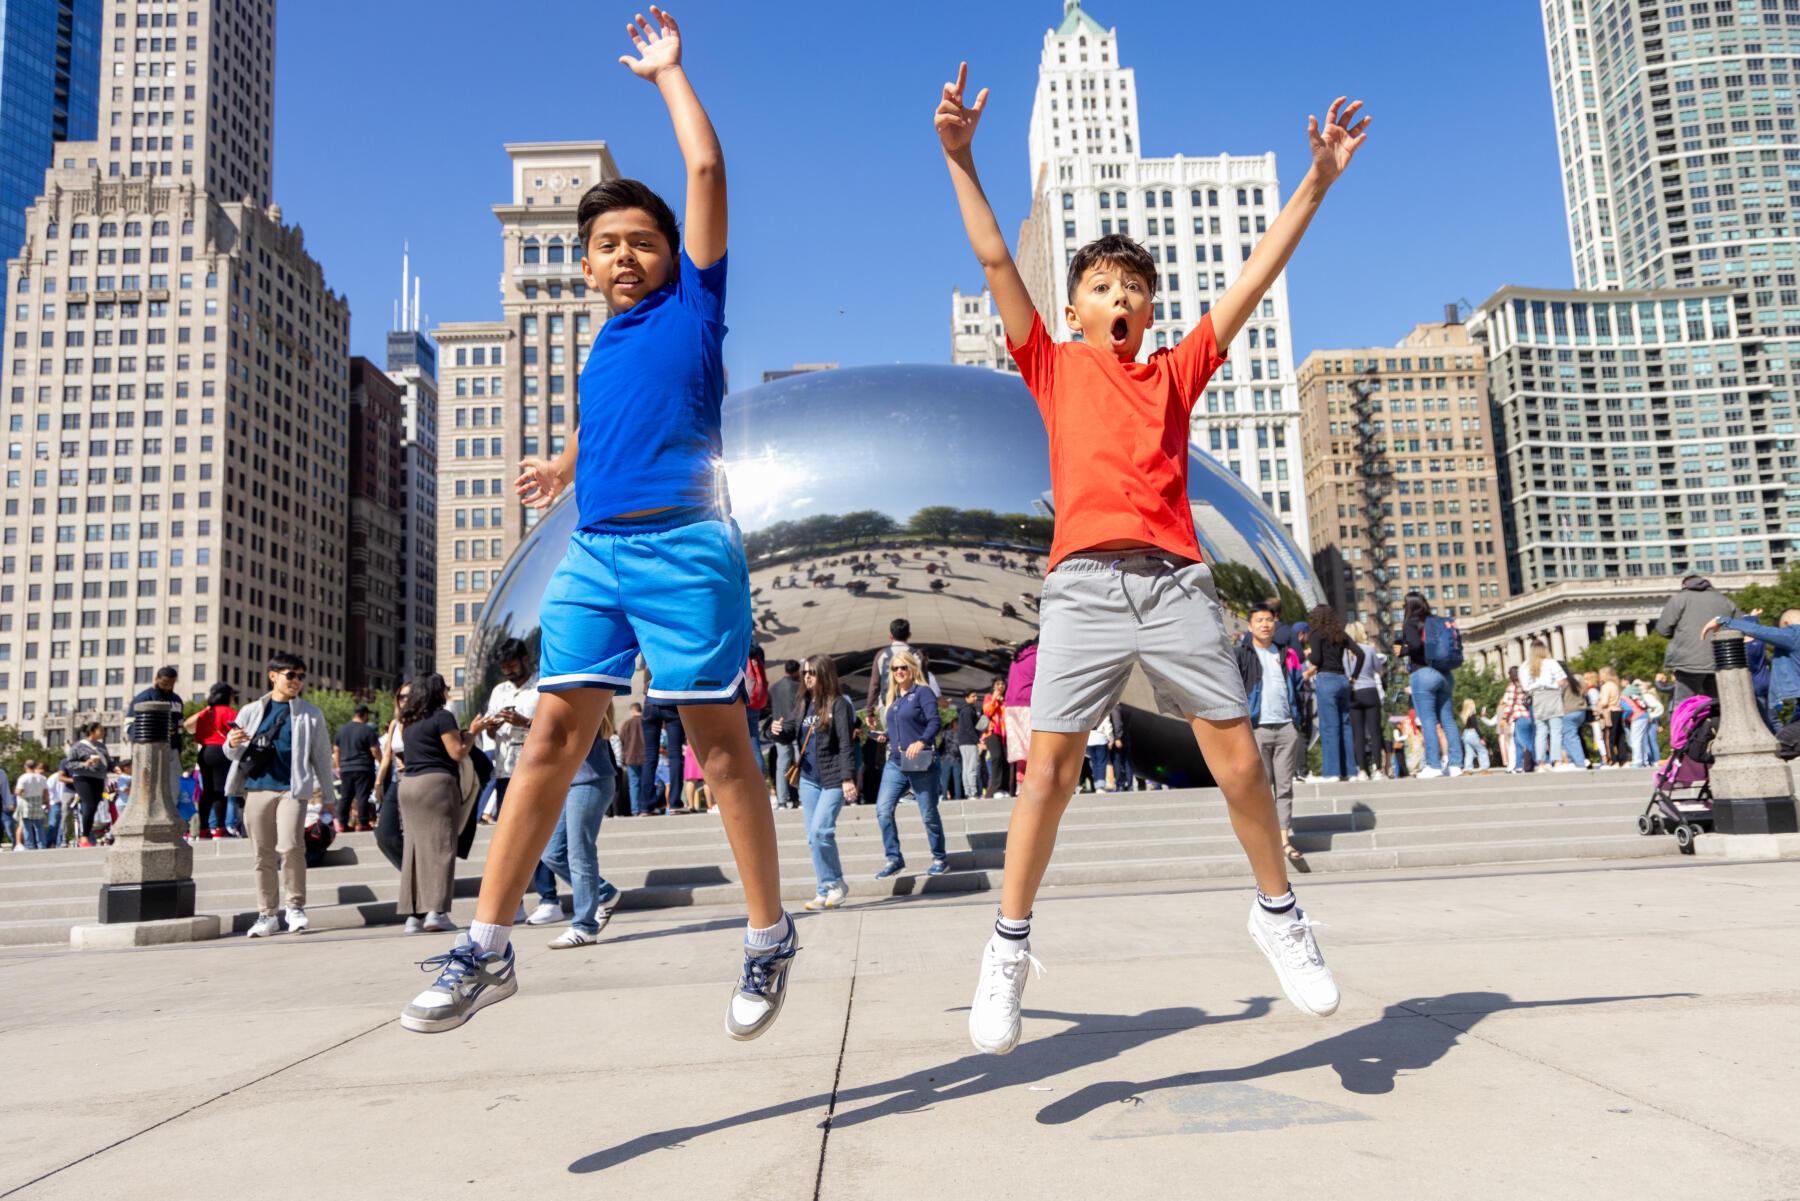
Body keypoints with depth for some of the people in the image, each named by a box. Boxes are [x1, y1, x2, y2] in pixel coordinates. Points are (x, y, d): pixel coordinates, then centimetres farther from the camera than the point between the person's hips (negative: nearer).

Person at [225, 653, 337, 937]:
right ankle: (267, 914, 15)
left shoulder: (310, 715, 8)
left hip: (292, 789, -2)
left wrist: (327, 795, 11)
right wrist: (232, 744, -9)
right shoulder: (251, 711, 13)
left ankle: (295, 905, 1)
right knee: (261, 854, 5)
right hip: (257, 788, 2)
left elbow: (322, 756, 11)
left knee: (290, 846, -18)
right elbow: (231, 753, 16)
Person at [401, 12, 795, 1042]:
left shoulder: (693, 304, 7)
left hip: (685, 545, -5)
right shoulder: (601, 350, 22)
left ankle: (772, 937, 10)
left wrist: (668, 71, 15)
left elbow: (707, 166, 4)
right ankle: (488, 948, 2)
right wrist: (567, 467, 40)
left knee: (719, 739, -2)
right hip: (595, 550, 6)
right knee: (556, 730, 0)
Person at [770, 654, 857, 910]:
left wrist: (848, 778, -17)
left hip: (833, 779, -6)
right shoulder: (801, 704, 12)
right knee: (814, 838, 6)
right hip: (808, 778, 6)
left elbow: (846, 744, -10)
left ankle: (835, 883, 2)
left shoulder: (838, 704, -6)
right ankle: (827, 889, 14)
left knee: (820, 831, -16)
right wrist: (777, 730, -12)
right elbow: (788, 736, 11)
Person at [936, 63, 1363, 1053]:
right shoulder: (1053, 368, 15)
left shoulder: (1177, 371, 19)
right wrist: (958, 158, 5)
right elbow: (996, 262, 10)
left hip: (1176, 581, 2)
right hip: (1083, 583, -2)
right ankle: (1009, 948, 5)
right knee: (1048, 768, -8)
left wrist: (1316, 182, 16)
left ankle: (1278, 911, 22)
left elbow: (1254, 280, 17)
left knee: (1238, 757, 0)